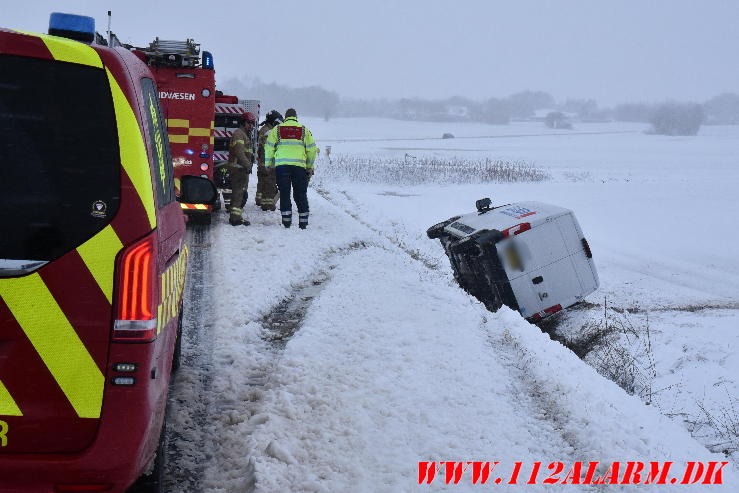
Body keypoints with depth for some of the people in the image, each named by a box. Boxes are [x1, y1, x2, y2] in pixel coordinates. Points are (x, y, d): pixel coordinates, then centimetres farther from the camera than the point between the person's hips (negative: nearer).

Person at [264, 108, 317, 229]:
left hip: (281, 165, 0)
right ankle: (303, 222, 9)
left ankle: (286, 221, 2)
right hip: (299, 166, 0)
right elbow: (311, 149, 9)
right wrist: (310, 167, 17)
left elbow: (269, 148, 8)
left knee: (284, 194, 5)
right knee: (300, 194, 7)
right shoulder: (304, 130, 10)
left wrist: (268, 164, 18)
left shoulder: (277, 130, 9)